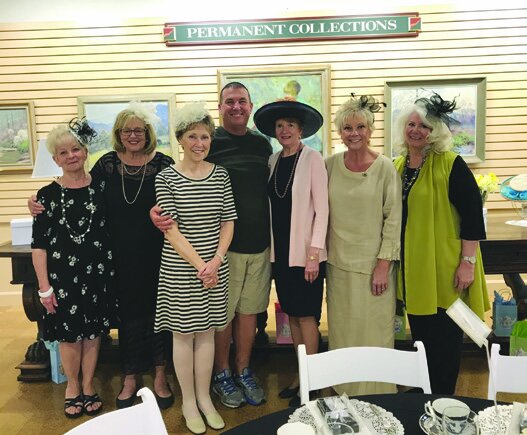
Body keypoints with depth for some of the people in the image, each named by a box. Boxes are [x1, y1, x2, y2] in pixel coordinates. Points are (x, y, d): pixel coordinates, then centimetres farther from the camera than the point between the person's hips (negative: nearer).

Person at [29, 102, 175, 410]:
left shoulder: (163, 164, -5)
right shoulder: (107, 164, 2)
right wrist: (41, 203, -3)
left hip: (156, 256, -2)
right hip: (121, 256, 2)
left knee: (156, 310, 10)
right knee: (128, 313, 12)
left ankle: (160, 376, 27)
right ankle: (131, 378, 31)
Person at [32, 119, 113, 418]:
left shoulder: (101, 188, 0)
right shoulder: (48, 195, -3)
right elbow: (39, 244, -3)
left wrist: (113, 270, 1)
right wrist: (45, 287, -6)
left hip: (97, 270, 1)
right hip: (63, 273, -1)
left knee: (93, 331, 10)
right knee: (69, 333, 8)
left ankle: (88, 386, 29)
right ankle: (72, 386, 31)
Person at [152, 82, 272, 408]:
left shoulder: (262, 144, 8)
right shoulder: (210, 143, -6)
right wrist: (157, 209, -24)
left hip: (259, 244, 4)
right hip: (224, 245, -4)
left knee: (249, 309, 15)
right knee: (223, 312, 8)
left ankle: (244, 372, 32)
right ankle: (222, 374, 29)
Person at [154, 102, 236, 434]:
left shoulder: (221, 175, 3)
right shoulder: (166, 178, -6)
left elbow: (228, 222, 3)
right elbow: (171, 230, -11)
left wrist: (216, 261, -9)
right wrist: (200, 265, -16)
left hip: (215, 266, 3)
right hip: (180, 268, -3)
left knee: (207, 332, 13)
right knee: (184, 334, 9)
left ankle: (205, 398, 29)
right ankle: (189, 401, 26)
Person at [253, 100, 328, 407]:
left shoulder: (312, 159, -7)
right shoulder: (273, 161, 9)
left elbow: (321, 209, -10)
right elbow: (271, 205, 11)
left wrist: (314, 253, -15)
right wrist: (271, 248, 6)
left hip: (305, 252, -6)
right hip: (281, 251, 6)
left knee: (306, 315, 2)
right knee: (292, 313, 13)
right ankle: (302, 375, 27)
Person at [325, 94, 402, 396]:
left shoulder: (385, 167, -7)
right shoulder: (331, 165, 2)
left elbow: (393, 219, -7)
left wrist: (384, 264, -11)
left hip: (373, 265, -3)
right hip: (338, 262, 4)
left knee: (373, 333, 5)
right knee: (341, 331, 14)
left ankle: (375, 394, 24)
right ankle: (344, 391, 32)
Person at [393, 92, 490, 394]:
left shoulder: (450, 164, -11)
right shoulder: (398, 166, 8)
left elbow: (473, 214, -14)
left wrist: (468, 262, -17)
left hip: (444, 267, -6)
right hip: (412, 267, 6)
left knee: (444, 336, 5)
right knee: (420, 333, 17)